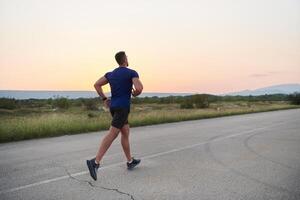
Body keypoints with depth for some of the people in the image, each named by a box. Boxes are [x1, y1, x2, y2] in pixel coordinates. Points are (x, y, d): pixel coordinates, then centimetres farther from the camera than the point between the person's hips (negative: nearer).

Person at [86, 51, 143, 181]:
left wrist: (104, 99, 10)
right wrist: (135, 94, 4)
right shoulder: (132, 73, -5)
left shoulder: (111, 73, 14)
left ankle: (130, 161, 23)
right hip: (123, 108, -8)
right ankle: (95, 162, -26)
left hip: (113, 107, 8)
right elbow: (139, 88, -21)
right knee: (112, 134, -15)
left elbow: (96, 84, 7)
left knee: (125, 132, 17)